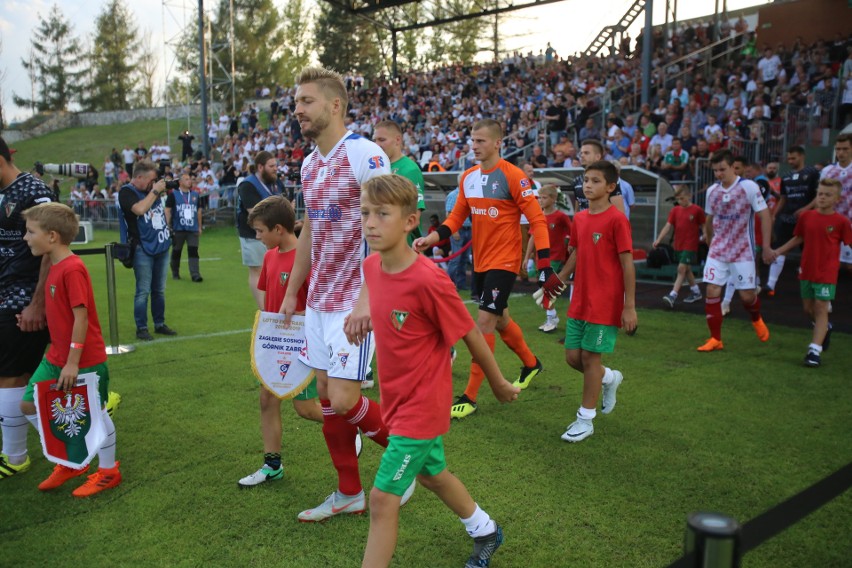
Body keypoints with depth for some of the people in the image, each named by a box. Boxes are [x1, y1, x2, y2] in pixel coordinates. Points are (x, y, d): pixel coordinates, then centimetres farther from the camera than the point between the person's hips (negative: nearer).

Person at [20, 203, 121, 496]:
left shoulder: (72, 269, -21)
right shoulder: (54, 267, 7)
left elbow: (81, 317, -22)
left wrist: (73, 362, -19)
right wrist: (60, 356, 17)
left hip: (85, 360, -9)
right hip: (56, 357, 9)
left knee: (95, 413, 6)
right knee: (30, 405, 11)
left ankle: (108, 472, 25)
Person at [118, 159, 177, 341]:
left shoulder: (150, 189, 13)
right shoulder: (126, 192, -6)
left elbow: (164, 213, 24)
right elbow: (140, 209, -25)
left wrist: (163, 192, 9)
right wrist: (155, 191, -16)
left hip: (161, 247, 7)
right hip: (143, 249, -7)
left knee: (159, 290, 12)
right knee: (143, 291, -4)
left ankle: (160, 324, 21)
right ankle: (141, 328, 4)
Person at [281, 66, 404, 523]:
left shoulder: (365, 155, -14)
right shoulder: (309, 163, 12)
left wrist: (367, 297, -28)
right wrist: (291, 292, 22)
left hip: (354, 303, -8)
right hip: (318, 300, 8)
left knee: (343, 400, -9)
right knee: (326, 397, 11)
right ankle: (349, 494, 26)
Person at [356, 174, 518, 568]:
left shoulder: (428, 280, -27)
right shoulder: (371, 266, -6)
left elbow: (470, 335, -15)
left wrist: (498, 383, -3)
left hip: (421, 406, -8)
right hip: (397, 399, 8)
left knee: (383, 498, -4)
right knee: (432, 474, 27)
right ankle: (486, 532, 53)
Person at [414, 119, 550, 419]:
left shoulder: (513, 176, -14)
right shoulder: (468, 177, 5)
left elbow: (537, 219, -14)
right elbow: (456, 217, 12)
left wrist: (545, 264, -20)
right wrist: (430, 239, -4)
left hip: (504, 261, -7)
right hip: (480, 261, 7)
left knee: (485, 321, -10)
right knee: (500, 319, 19)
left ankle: (470, 397, -1)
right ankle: (531, 363, 46)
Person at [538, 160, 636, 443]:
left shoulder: (616, 219, -13)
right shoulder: (579, 219, 7)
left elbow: (627, 264, -13)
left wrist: (630, 307, -14)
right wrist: (557, 281, 17)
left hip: (605, 303, -7)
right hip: (580, 301, 7)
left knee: (590, 356, -1)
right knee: (573, 357, 9)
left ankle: (585, 420, 14)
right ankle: (610, 378, 39)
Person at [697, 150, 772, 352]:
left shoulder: (749, 187, -10)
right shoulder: (712, 191, 3)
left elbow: (764, 215, -8)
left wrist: (766, 247, -10)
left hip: (742, 252, -3)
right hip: (718, 250, 4)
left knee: (746, 295, 1)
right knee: (712, 292, -6)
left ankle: (757, 319, 37)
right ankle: (715, 339, 6)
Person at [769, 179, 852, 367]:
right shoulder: (806, 217, 2)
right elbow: (798, 238, 13)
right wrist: (777, 251, 10)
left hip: (826, 273, -4)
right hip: (806, 271, 4)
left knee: (821, 308, -6)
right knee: (809, 308, 14)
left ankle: (815, 350, -5)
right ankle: (825, 328, 44)